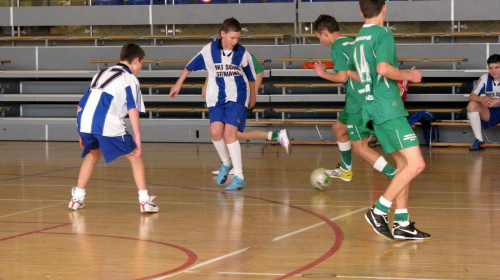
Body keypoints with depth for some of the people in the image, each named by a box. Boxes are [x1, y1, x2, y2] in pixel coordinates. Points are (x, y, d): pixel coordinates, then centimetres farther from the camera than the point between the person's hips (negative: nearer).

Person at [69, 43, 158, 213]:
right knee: (134, 156, 9)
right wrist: (137, 138, -9)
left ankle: (77, 198, 30)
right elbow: (133, 109, -6)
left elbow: (81, 106, 27)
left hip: (85, 122, 6)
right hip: (108, 125, -6)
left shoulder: (101, 74, 29)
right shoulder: (129, 79, 9)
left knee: (93, 154, 32)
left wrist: (83, 134, 33)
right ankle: (144, 201, 0)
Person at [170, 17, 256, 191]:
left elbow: (251, 77, 11)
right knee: (215, 131, -14)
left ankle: (239, 178, -11)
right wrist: (179, 84, 19)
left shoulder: (243, 54, -6)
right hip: (216, 97, 2)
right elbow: (191, 66, 11)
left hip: (237, 97, -2)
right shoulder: (209, 50, -5)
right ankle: (226, 163, 16)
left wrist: (252, 97, 22)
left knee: (229, 133, -15)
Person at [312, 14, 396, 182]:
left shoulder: (336, 47, -11)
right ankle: (345, 170, 44)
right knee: (339, 128, 29)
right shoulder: (353, 43, 15)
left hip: (359, 104, -10)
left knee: (360, 148, -6)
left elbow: (342, 77, -18)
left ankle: (396, 177, -14)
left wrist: (323, 74, -2)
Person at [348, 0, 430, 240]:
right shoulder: (384, 34, -10)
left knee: (404, 163, 11)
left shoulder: (359, 38, 16)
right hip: (388, 108, -10)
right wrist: (409, 76, -9)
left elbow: (351, 72, 29)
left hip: (374, 108, 10)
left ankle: (402, 224, 8)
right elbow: (384, 68, -24)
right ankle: (379, 211, -12)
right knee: (416, 164, -12)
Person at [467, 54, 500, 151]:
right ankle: (479, 141, -24)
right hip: (489, 113, 3)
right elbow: (471, 96, -11)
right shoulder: (485, 78, -4)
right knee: (472, 105, -24)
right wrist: (482, 99, -34)